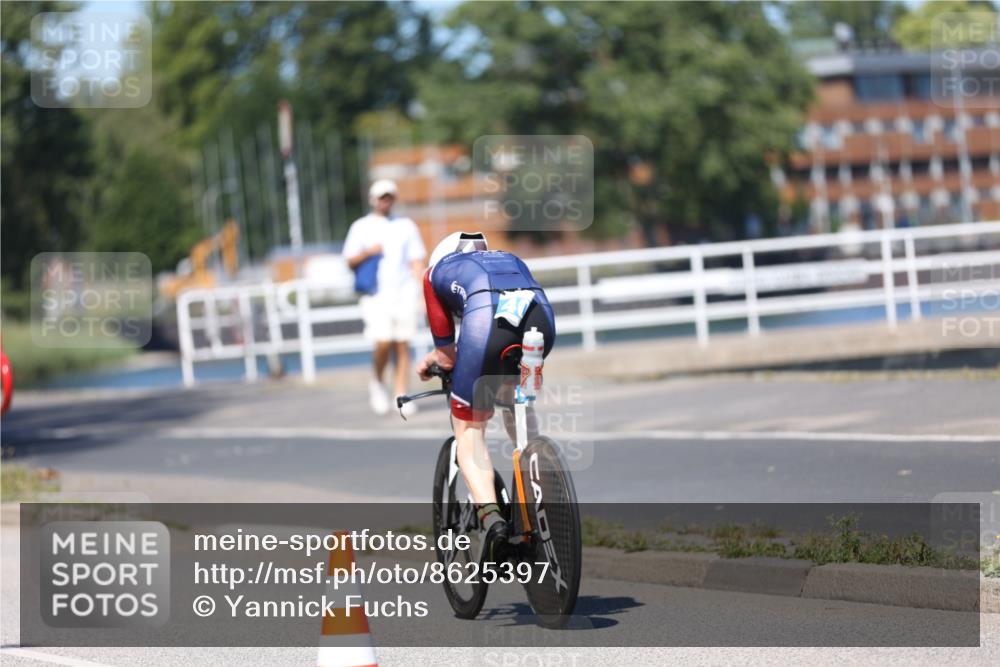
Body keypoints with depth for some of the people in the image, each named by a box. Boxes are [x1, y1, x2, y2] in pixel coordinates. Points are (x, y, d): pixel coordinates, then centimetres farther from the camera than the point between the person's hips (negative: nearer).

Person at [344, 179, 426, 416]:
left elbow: (417, 260, 13)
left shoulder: (406, 226, 14)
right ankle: (377, 383, 8)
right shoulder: (361, 227, 8)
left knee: (402, 344, -2)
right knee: (383, 342, -16)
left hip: (404, 291, 2)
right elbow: (351, 262, 6)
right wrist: (368, 252, -13)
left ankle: (401, 396, 0)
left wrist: (419, 288, 0)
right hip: (377, 292, -2)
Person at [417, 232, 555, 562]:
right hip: (541, 317, 4)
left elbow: (447, 355, 29)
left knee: (469, 429, 10)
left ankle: (491, 517, -12)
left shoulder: (437, 271, 32)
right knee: (515, 394, 35)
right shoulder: (510, 259, 42)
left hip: (486, 318, -4)